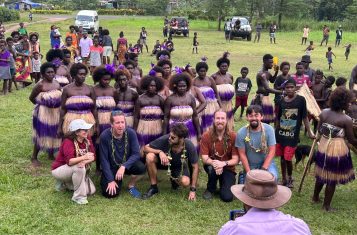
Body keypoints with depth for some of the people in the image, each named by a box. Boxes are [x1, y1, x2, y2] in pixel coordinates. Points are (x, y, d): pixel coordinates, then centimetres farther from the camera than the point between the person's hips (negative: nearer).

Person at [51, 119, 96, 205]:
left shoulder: (87, 138, -8)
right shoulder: (68, 142, -27)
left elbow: (93, 156, -12)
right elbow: (69, 161, -42)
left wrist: (85, 162, -32)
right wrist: (84, 157, -56)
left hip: (74, 171, 7)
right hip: (59, 169, -7)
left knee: (91, 191, -5)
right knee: (79, 167, -37)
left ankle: (66, 183, 16)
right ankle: (79, 196, -20)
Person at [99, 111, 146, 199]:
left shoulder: (131, 133, -16)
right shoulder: (105, 136, -20)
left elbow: (136, 154, -17)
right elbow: (104, 159, -15)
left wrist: (123, 166, -32)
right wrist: (110, 180, -17)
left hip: (126, 164, 1)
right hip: (111, 167, -1)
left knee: (141, 167, -29)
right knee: (111, 194, -19)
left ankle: (131, 186, 1)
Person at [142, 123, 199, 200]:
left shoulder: (189, 146, -29)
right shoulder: (165, 139, -31)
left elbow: (195, 167, -17)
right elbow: (146, 148, -22)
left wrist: (193, 190, -19)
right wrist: (160, 152, -41)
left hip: (180, 166, 0)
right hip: (163, 161, 0)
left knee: (185, 182, -30)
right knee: (150, 156, -32)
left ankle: (174, 180, 11)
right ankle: (153, 187, -12)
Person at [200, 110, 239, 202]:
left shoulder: (233, 136, -15)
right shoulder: (206, 136, -13)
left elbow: (236, 159, -15)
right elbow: (204, 158, -15)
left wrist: (224, 163, -34)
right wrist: (214, 163, -37)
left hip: (228, 168, 0)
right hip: (212, 165, 1)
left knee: (227, 197, -18)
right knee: (213, 168, -37)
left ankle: (223, 183, 18)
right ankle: (210, 189, -4)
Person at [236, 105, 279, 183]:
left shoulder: (269, 129, -13)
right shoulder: (241, 133, -14)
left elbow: (272, 151, -12)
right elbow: (242, 154, -8)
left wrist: (263, 169, -18)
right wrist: (249, 172, -12)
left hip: (267, 163, 0)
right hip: (250, 165, 1)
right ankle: (242, 176, 25)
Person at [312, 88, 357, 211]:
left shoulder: (324, 112, -4)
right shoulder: (347, 120, -20)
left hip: (323, 147, 6)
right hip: (337, 150, -6)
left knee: (321, 174, 24)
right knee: (332, 179, 10)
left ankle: (315, 197, 41)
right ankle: (326, 205, 23)